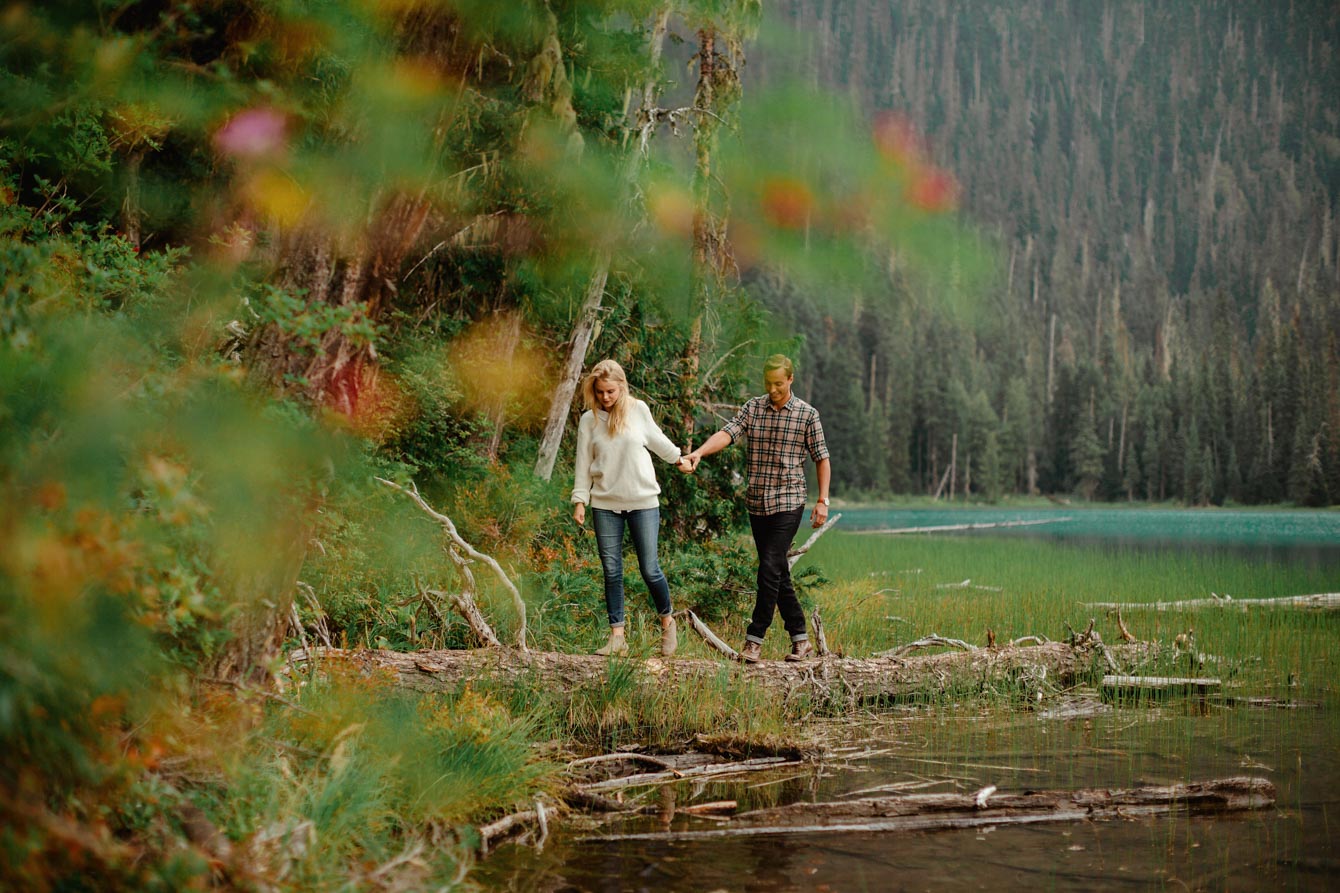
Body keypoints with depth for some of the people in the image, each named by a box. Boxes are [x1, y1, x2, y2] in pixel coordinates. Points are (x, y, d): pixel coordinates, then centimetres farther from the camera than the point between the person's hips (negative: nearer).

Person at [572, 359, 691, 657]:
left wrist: (677, 458, 31)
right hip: (605, 504, 1)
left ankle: (667, 621, 21)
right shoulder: (589, 420, 0)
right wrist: (579, 500, 0)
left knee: (649, 568, -2)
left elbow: (655, 438, 18)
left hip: (643, 501, -1)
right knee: (611, 571, 2)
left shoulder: (638, 410, -1)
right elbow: (583, 464, 4)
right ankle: (617, 636, 8)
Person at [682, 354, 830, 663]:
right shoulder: (752, 408, 5)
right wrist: (700, 452, -29)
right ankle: (801, 640, 18)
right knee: (778, 574, 9)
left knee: (770, 569, -13)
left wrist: (822, 501, -3)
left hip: (788, 503, -4)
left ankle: (754, 640, -8)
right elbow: (727, 433, -11)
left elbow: (821, 459, 4)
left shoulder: (807, 414, -1)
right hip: (757, 504, 4)